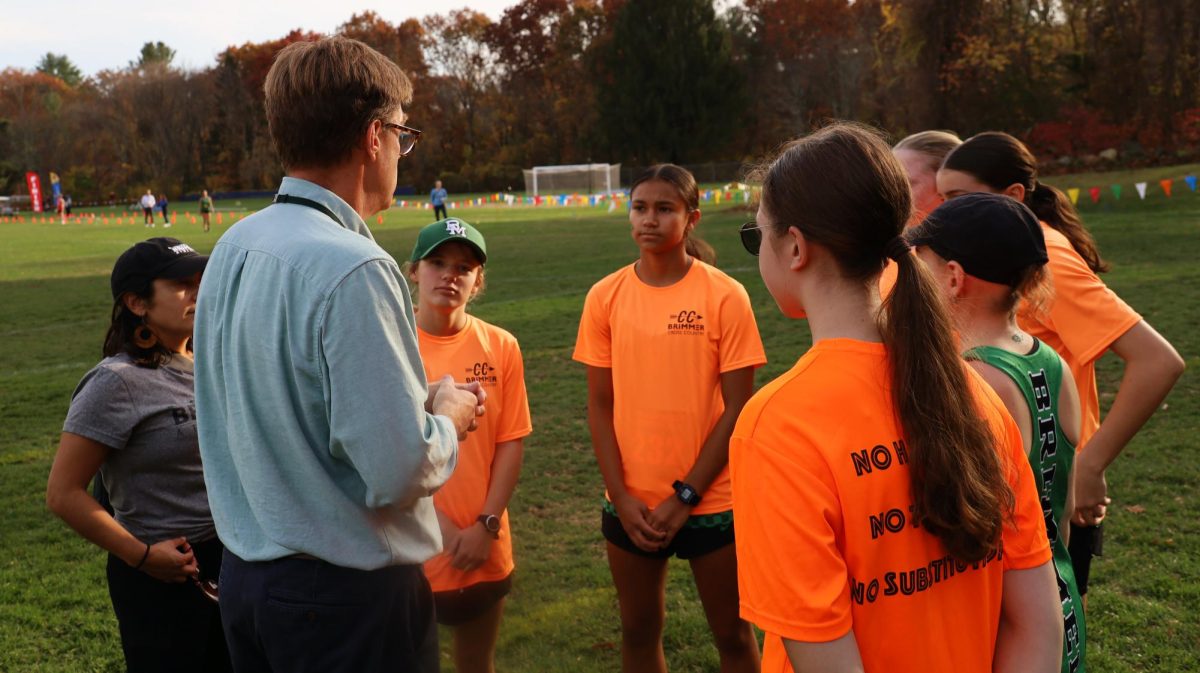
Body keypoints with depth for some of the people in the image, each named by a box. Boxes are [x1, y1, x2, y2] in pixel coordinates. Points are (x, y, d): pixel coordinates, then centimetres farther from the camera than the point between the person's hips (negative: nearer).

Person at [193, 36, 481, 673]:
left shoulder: (232, 248, 3)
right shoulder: (353, 270, -23)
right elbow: (399, 474, -25)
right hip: (347, 595, -7)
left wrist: (421, 399, 11)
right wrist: (449, 420, -4)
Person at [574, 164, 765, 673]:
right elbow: (600, 406, 1)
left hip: (710, 501, -2)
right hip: (630, 505, 3)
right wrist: (623, 498, -7)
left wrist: (685, 496, -12)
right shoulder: (606, 296, -1)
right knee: (639, 632, 16)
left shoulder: (725, 296, -9)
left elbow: (737, 408, -9)